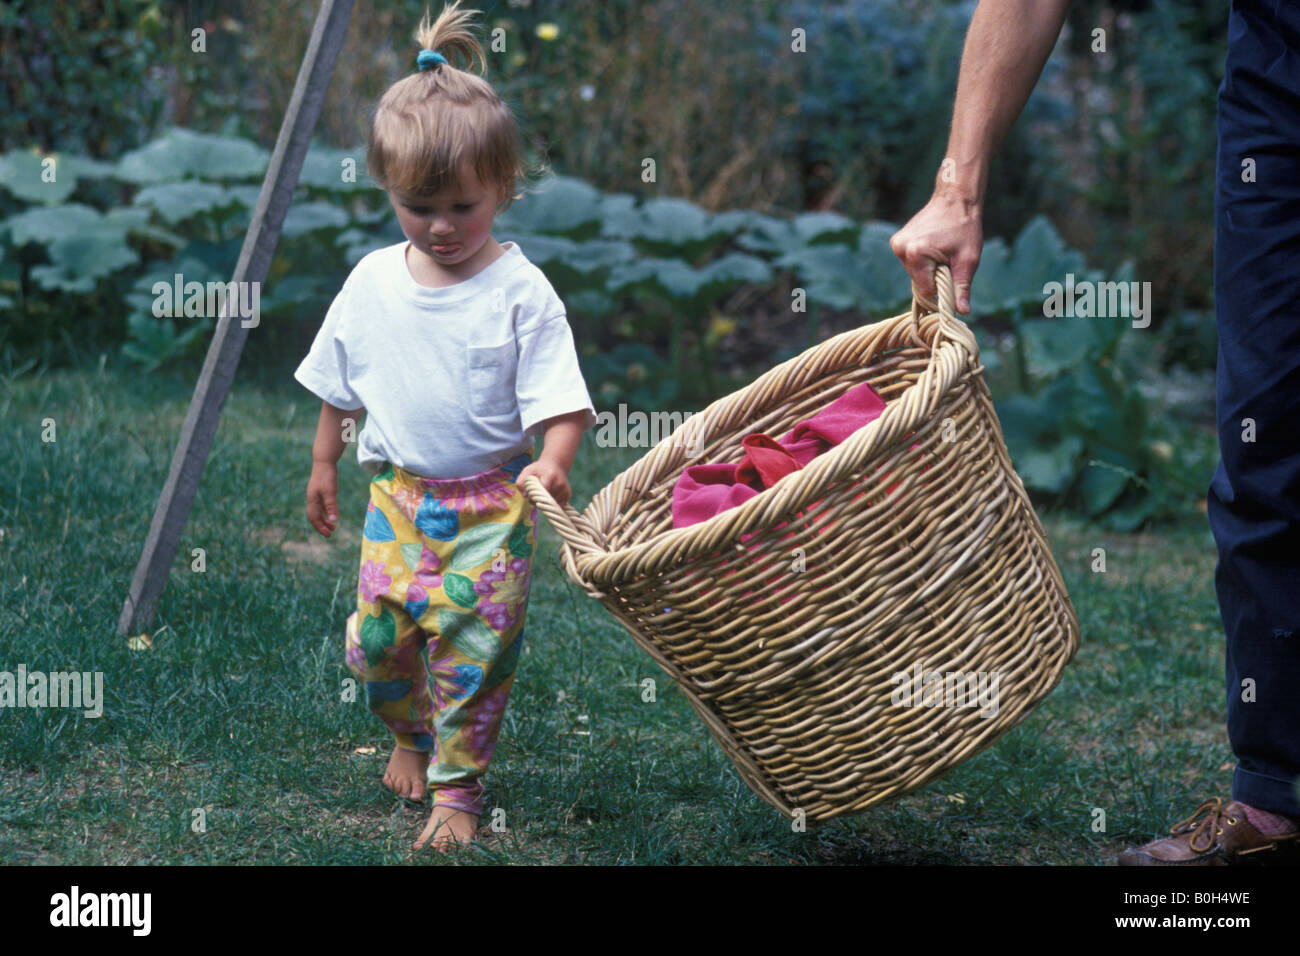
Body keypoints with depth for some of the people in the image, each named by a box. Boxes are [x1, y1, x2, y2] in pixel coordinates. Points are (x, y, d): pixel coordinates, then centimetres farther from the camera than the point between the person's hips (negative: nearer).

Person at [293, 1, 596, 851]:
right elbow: (340, 386, 14)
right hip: (398, 494, 4)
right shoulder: (373, 282, 1)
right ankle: (411, 733, 35)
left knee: (475, 645, -4)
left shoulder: (521, 293, -12)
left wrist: (554, 462, -33)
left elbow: (558, 398, -15)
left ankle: (457, 783, 13)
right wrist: (324, 465, 18)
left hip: (493, 503, -3)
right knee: (377, 637, 4)